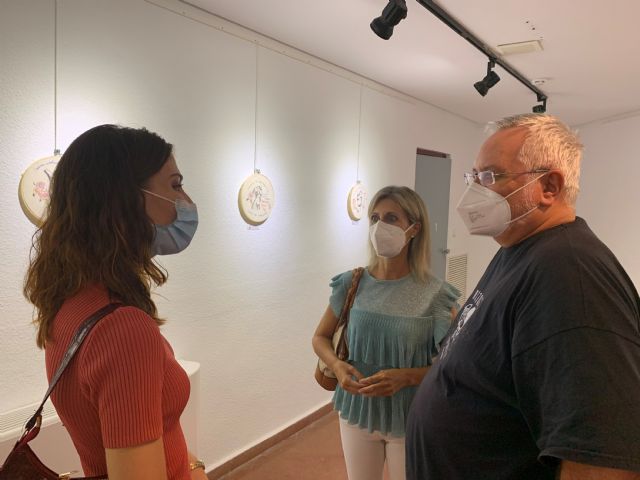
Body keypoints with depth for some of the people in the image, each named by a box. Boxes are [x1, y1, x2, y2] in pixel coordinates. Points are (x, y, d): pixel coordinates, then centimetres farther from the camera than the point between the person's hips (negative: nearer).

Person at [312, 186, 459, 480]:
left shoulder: (434, 295, -14)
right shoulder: (352, 284, -6)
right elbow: (320, 337, 5)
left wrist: (406, 376, -25)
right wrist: (337, 365, -15)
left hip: (410, 420, -2)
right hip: (357, 412, 3)